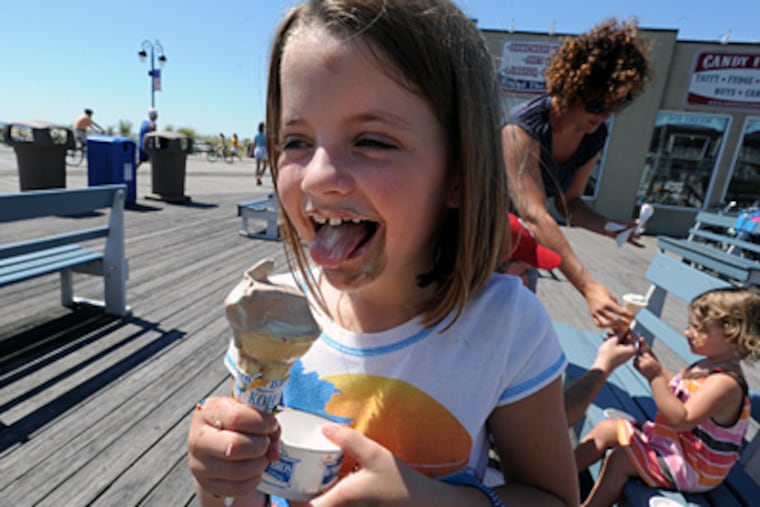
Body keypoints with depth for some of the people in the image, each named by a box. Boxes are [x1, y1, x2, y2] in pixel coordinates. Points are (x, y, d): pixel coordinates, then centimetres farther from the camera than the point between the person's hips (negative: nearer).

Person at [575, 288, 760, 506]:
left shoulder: (724, 382, -29)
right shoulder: (708, 365, 1)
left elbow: (682, 420, -34)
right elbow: (676, 390, 12)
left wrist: (655, 377, -36)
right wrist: (654, 365, -2)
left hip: (693, 467, -9)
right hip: (673, 438, 9)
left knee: (619, 459, -20)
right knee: (606, 429, 5)